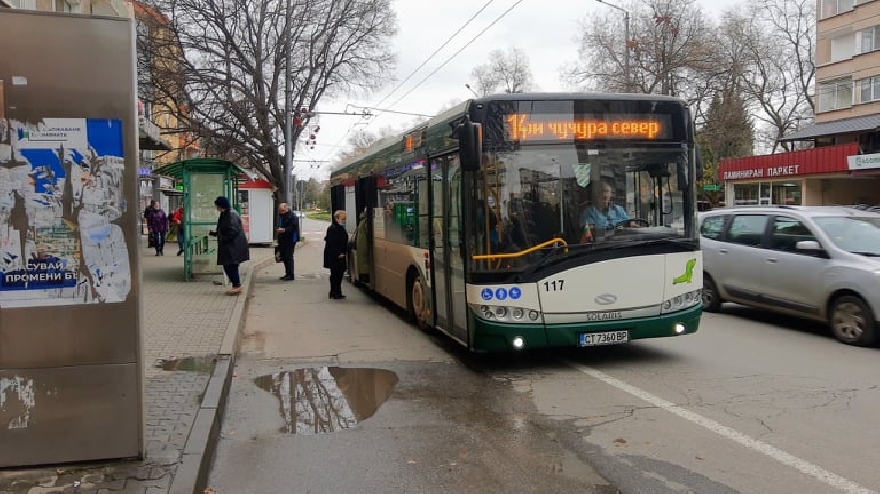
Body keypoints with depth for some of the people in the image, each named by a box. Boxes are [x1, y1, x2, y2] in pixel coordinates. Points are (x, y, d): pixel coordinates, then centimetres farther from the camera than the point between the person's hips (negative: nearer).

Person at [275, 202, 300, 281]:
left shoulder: (292, 216, -12)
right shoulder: (281, 216, 15)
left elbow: (294, 227, -19)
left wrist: (284, 230, -26)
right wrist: (278, 229, 7)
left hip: (290, 240, -9)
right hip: (283, 239, 9)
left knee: (289, 257, -8)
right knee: (284, 257, 11)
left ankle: (290, 275, -3)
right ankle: (287, 274, 21)